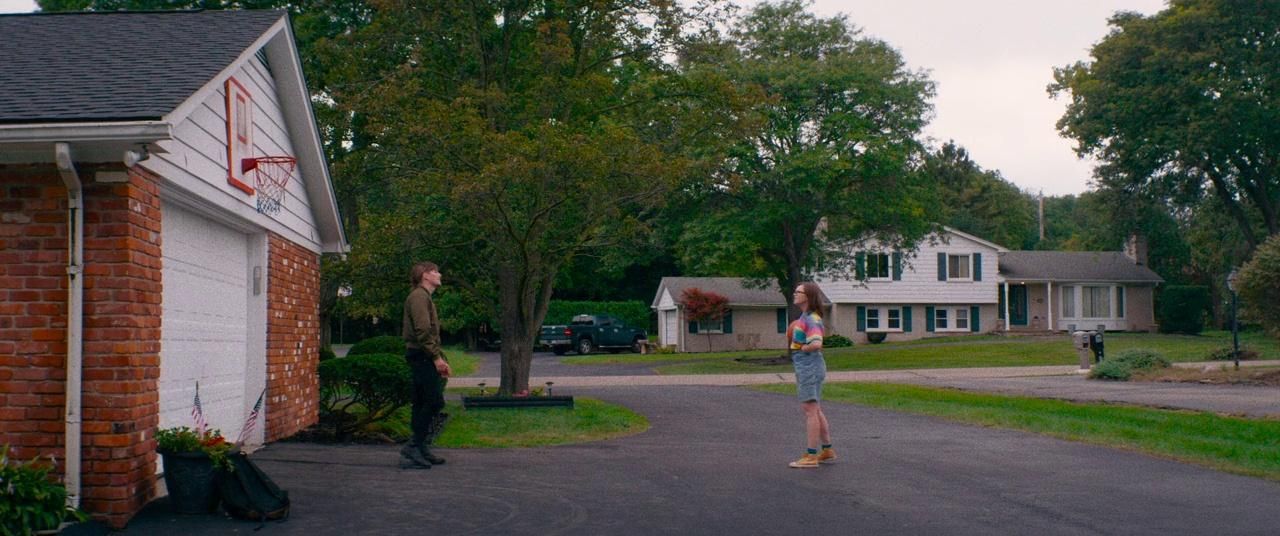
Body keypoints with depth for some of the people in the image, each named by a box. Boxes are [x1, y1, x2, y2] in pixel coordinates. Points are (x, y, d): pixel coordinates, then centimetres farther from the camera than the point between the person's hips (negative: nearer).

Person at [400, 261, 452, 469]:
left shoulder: (425, 297, 23)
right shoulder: (419, 296, -10)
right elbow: (422, 330, -21)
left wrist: (441, 358, 18)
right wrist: (436, 357, -20)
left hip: (423, 358, 11)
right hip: (422, 356, -11)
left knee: (422, 403, 10)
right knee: (435, 401, -14)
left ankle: (421, 450, 12)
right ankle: (414, 447, -14)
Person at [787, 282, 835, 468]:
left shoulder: (811, 319, -17)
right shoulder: (806, 316, 14)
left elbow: (817, 344, -30)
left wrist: (802, 348, -12)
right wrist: (795, 336, 12)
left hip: (809, 367, -10)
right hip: (805, 368, 10)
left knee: (810, 410, -8)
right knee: (816, 411, 16)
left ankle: (811, 456, -7)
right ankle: (828, 451, 25)